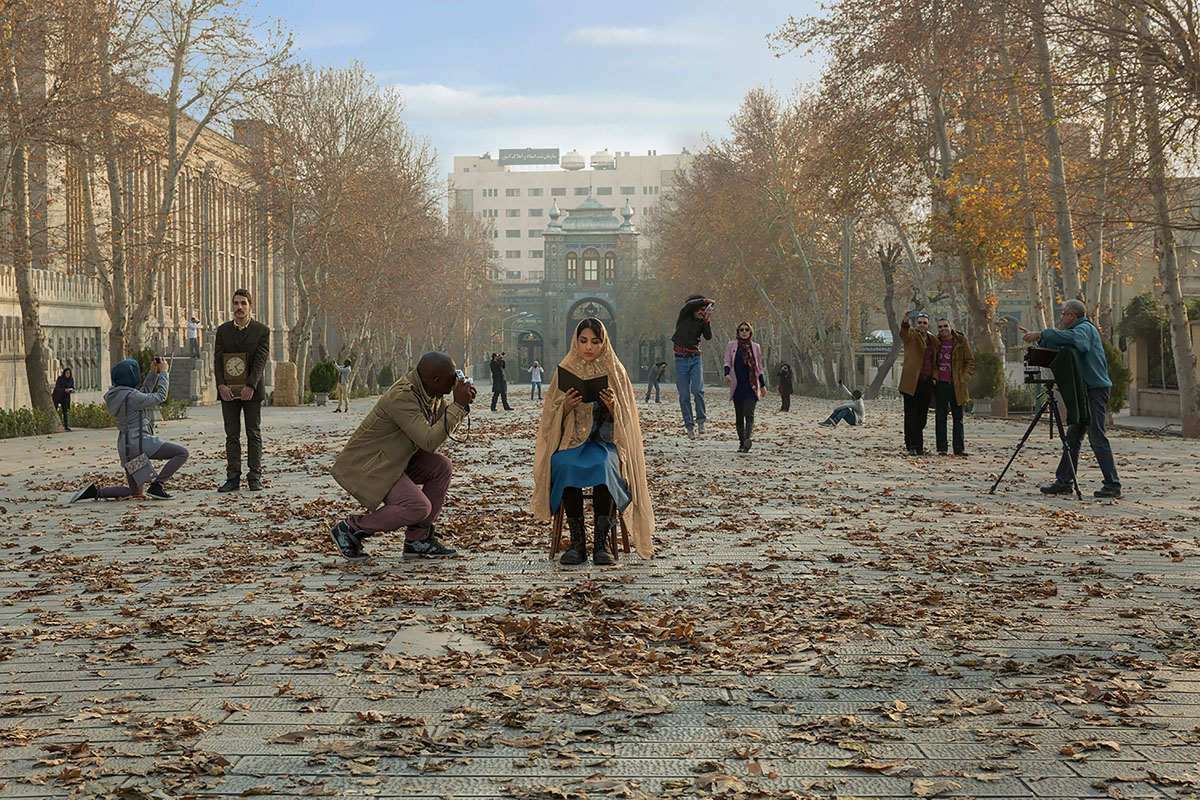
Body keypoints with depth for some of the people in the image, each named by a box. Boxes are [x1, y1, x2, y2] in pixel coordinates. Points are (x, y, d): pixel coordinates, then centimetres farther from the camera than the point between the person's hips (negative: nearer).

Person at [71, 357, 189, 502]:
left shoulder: (114, 394, 11)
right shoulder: (130, 396, -16)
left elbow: (144, 394, 24)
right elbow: (160, 396, -8)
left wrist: (153, 373, 20)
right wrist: (163, 371, 2)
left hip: (125, 447, 9)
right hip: (139, 442, -9)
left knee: (134, 491, 19)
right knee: (182, 453, -7)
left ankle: (95, 492, 4)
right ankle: (156, 486, -14)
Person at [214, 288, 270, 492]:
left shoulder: (262, 331, 2)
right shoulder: (223, 330, 9)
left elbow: (261, 361, -8)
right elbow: (218, 360, 1)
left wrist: (250, 386, -20)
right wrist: (221, 385, -15)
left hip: (252, 391, -2)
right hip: (228, 390, 2)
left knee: (253, 434, 2)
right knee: (232, 435, 3)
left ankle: (255, 477, 6)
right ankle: (233, 477, 4)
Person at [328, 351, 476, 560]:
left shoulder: (426, 388, -1)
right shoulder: (402, 397, -29)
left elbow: (443, 427, 12)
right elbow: (429, 441, -34)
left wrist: (463, 403, -7)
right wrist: (458, 405, -29)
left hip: (391, 460, 10)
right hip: (365, 467, -10)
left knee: (441, 466, -2)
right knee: (418, 508, -22)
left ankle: (418, 538, 7)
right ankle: (351, 529, -4)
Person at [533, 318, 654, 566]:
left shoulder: (615, 371, 7)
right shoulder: (565, 370, 9)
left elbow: (623, 420, 4)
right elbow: (554, 419, 7)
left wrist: (612, 406, -18)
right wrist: (567, 406, -15)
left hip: (605, 441, -1)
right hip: (571, 440, 1)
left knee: (603, 465, -36)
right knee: (566, 465, -34)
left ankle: (601, 541, -33)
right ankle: (577, 541, -30)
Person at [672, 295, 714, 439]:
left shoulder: (702, 321, 9)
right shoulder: (684, 316, -1)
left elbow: (708, 336, -7)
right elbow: (689, 304, -22)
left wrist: (707, 320, -14)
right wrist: (706, 300, -14)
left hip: (695, 359, 2)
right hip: (681, 359, -2)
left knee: (697, 390, -18)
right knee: (684, 395, 0)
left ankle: (701, 420, -4)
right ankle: (689, 425, 7)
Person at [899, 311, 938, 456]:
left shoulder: (933, 340, 16)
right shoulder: (911, 335, 0)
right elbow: (904, 332, -24)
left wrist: (934, 378, 11)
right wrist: (905, 321, -46)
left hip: (926, 382, 5)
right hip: (912, 381, -5)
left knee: (922, 416, 9)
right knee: (911, 415, -4)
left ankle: (919, 446, 16)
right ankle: (911, 446, -2)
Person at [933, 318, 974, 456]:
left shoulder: (961, 341, 2)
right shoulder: (935, 341, 7)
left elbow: (970, 361, 6)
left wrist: (964, 377, -6)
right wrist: (933, 377, 4)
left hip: (956, 385, -1)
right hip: (940, 384, 1)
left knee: (958, 418, 4)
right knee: (940, 418, 2)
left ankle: (959, 448, 9)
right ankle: (941, 448, 7)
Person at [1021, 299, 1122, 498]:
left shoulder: (1086, 328, -9)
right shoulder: (1080, 330, 23)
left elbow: (1070, 337, -31)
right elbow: (1060, 348, 26)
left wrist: (1041, 335, -27)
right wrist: (1037, 338, 16)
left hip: (1096, 389, -10)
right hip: (1084, 391, 10)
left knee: (1097, 438, -10)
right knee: (1073, 436, 9)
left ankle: (1113, 485, -7)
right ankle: (1063, 482, 12)